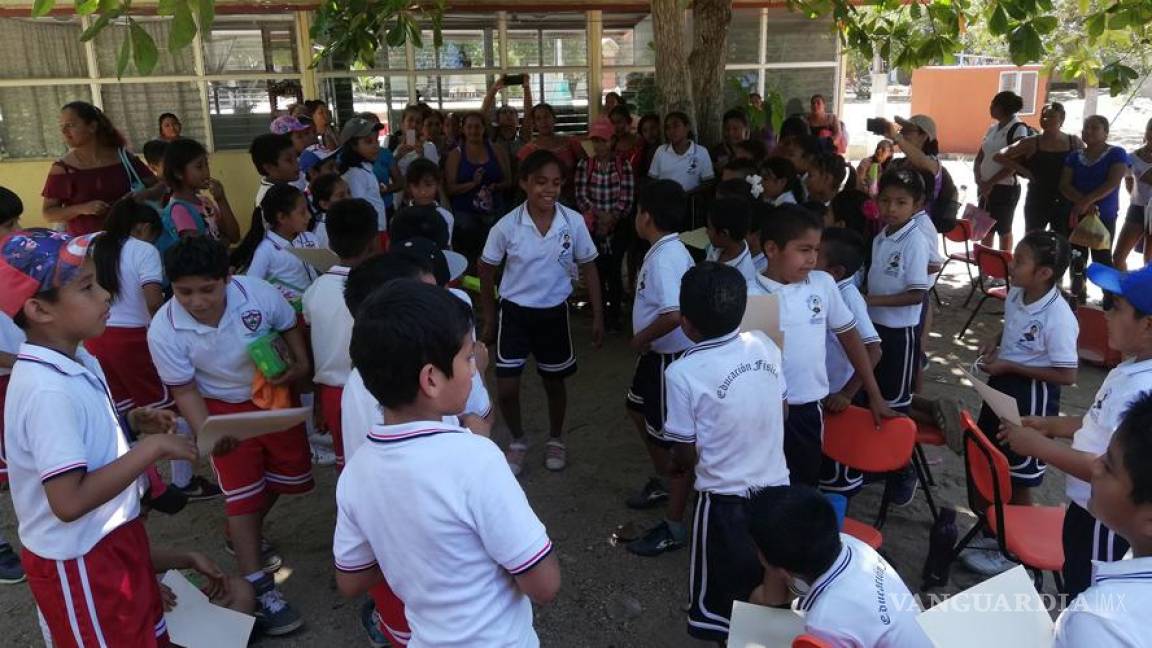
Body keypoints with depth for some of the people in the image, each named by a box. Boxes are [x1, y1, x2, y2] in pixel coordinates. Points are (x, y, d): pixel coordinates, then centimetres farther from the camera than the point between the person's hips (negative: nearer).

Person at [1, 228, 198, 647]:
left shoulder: (77, 361, 1)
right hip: (78, 561, -9)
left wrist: (134, 427, 1)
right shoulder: (47, 390, -29)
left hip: (112, 538, 9)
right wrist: (151, 448, -27)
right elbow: (70, 501, -32)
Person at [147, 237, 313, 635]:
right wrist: (206, 432, -30)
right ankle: (257, 587, 6)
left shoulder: (258, 292, -27)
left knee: (288, 475, 15)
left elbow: (288, 325, -4)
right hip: (224, 408, -3)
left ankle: (242, 536, 43)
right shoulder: (164, 330, -27)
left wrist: (301, 365, -16)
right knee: (242, 491, -4)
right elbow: (184, 388, -16)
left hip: (276, 394, 3)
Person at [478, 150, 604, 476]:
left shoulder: (574, 222, -13)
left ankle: (555, 440, 42)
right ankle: (517, 441, 29)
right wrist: (489, 319, 3)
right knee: (506, 388, 0)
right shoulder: (507, 225, -16)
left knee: (554, 382, 16)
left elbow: (588, 268, 0)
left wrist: (598, 316, -1)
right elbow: (486, 269, -1)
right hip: (514, 312, -1)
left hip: (554, 312, 1)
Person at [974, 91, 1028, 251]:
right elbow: (979, 158, 12)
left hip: (1005, 188, -7)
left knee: (1004, 230, 2)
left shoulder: (1019, 129, -10)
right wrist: (979, 180, -5)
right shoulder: (992, 129, 11)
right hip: (986, 188, 7)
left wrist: (990, 183, -16)